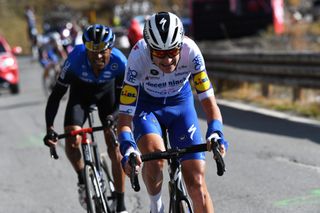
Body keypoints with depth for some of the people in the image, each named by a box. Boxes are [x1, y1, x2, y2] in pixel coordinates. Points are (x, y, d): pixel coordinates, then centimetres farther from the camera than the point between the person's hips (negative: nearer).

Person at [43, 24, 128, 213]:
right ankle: (82, 179, 9)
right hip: (80, 93, 0)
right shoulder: (76, 59, -36)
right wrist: (50, 128, -36)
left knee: (115, 147, -11)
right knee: (72, 141, -21)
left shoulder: (119, 62, -34)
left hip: (107, 93, 0)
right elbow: (57, 94, -29)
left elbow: (122, 95, -18)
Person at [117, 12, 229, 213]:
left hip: (181, 104, 1)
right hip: (147, 105, -1)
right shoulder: (138, 56, -33)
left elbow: (208, 100, -27)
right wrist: (128, 148, -50)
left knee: (197, 184, -8)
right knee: (155, 157, -31)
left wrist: (215, 133, -45)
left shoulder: (190, 51, -31)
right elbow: (125, 116, -32)